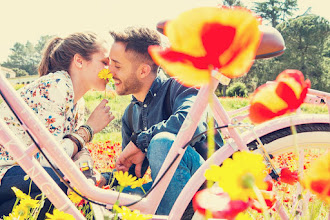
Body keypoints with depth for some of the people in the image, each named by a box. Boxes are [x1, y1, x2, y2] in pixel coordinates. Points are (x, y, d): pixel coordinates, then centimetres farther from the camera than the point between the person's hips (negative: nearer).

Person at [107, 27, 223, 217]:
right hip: (168, 191, 6)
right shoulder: (130, 114, 12)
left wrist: (140, 141, -24)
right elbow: (131, 169, 16)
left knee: (162, 141, -33)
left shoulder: (178, 87, -9)